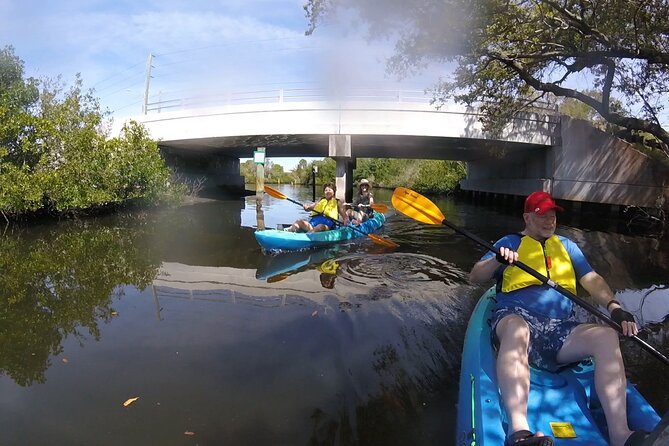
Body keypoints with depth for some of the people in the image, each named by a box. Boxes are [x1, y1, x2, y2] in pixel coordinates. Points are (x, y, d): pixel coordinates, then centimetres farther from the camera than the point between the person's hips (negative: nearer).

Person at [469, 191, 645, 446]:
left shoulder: (567, 246, 27)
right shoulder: (511, 242, 16)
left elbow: (593, 280, 16)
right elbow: (475, 277, 7)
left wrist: (614, 308, -4)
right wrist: (498, 259, -14)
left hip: (561, 329, 4)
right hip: (515, 317, -4)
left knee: (607, 335, -25)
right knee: (517, 329, -39)